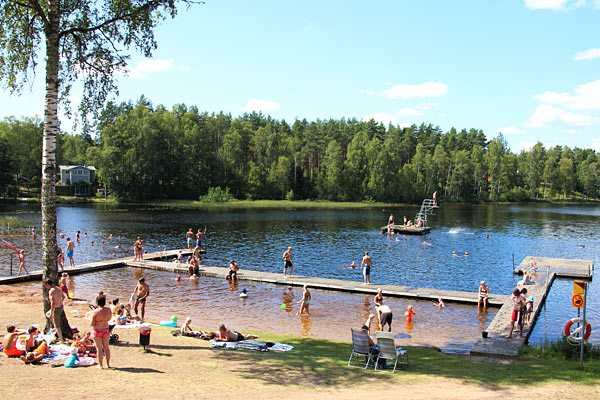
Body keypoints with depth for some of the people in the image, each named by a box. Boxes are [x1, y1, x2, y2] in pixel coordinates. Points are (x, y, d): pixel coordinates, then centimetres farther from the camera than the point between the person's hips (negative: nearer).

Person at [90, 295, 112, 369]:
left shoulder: (95, 312, -20)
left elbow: (92, 324, -14)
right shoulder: (108, 310, -8)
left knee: (99, 348, 6)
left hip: (97, 331, -4)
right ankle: (108, 364, 23)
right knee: (106, 347, 16)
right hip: (106, 330, 4)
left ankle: (101, 365, 13)